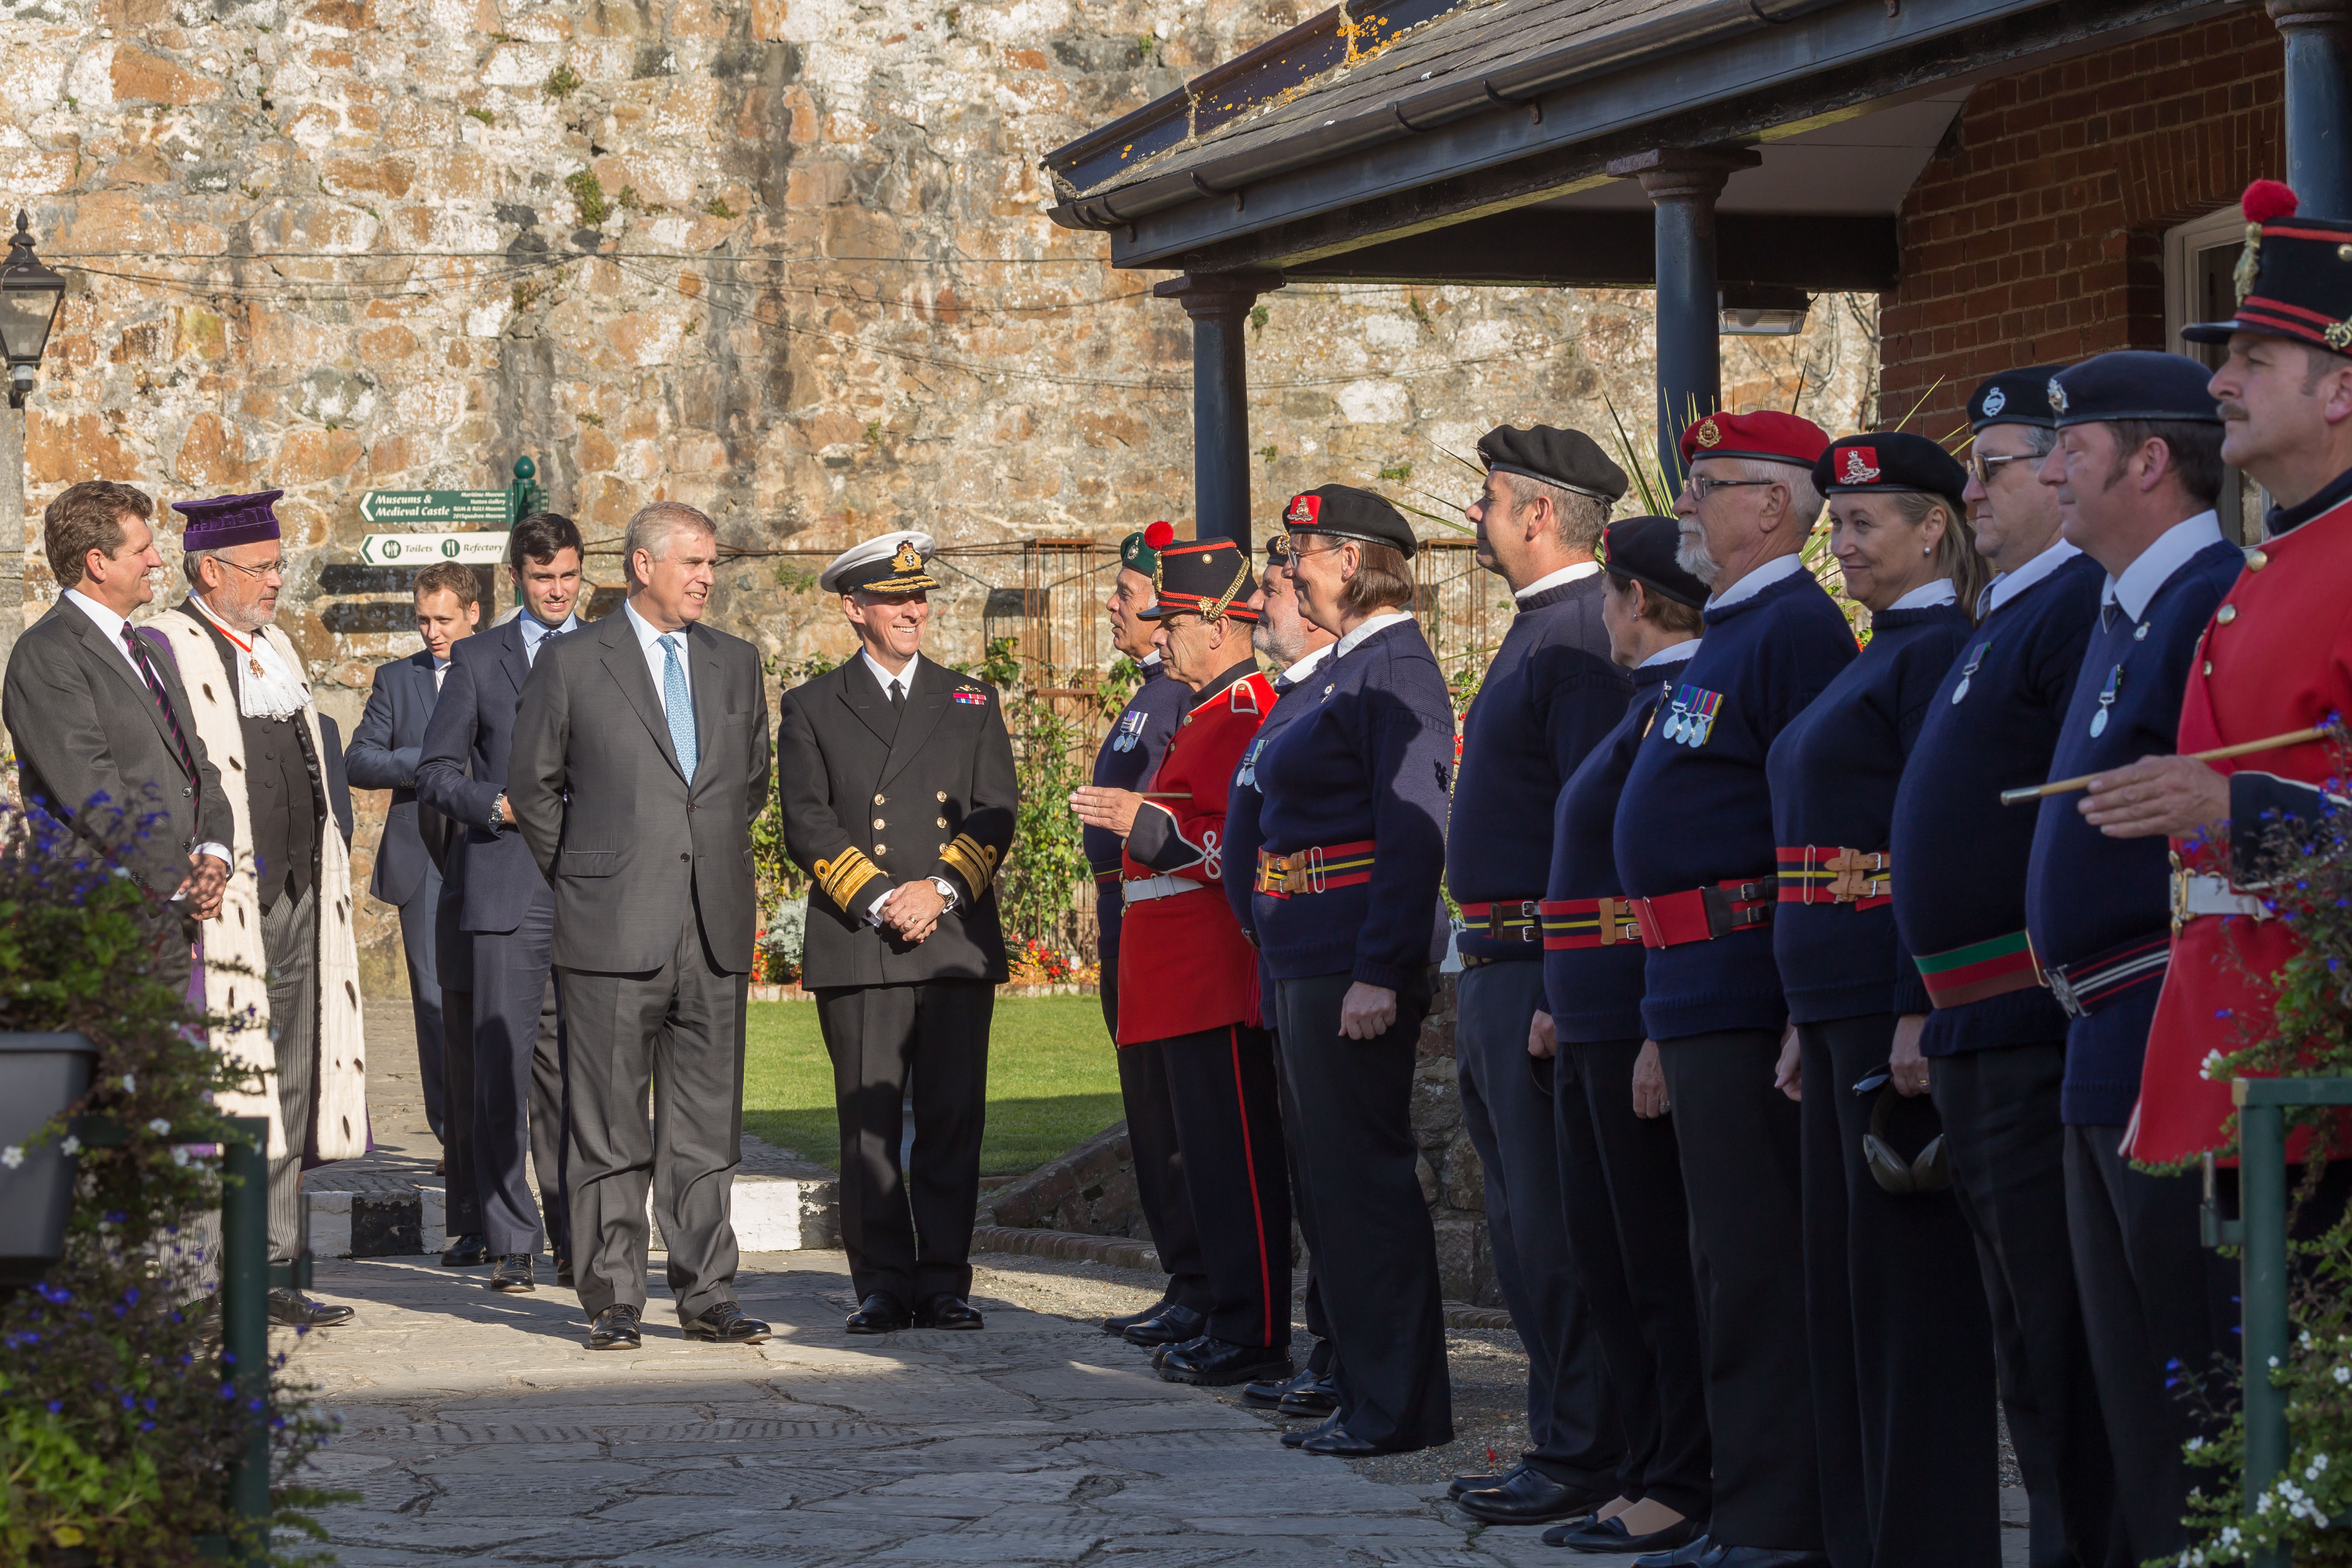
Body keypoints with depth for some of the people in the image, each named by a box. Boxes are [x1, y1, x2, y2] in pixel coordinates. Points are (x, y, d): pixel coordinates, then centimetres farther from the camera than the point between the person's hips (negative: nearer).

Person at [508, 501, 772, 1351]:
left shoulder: (736, 664, 13)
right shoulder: (572, 662, 0)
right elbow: (531, 782, 6)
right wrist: (579, 877, 7)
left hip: (715, 929, 4)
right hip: (612, 927, -3)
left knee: (707, 1125, 5)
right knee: (609, 1127, -1)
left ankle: (707, 1295, 10)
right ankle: (613, 1301, 5)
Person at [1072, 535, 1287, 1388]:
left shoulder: (1247, 715, -14)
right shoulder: (1208, 713, 18)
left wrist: (1148, 823, -19)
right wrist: (1136, 821, 17)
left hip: (1217, 980, -11)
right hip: (1187, 980, 11)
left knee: (1234, 1158, -7)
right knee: (1213, 1153, 14)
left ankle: (1252, 1340, -4)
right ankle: (1228, 1320, 19)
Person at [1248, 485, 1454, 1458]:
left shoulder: (1395, 669, -14)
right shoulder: (1346, 669, 17)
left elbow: (1415, 830, -21)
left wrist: (1380, 973, -25)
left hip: (1359, 962, -10)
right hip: (1312, 961, 10)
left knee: (1364, 1177, -6)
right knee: (1333, 1180, 14)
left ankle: (1402, 1406, 0)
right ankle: (1367, 1393, 20)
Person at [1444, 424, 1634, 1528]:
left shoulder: (1582, 637, -16)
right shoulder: (1536, 631, 16)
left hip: (1547, 968, -11)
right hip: (1496, 969, 11)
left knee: (1555, 1223, -6)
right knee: (1522, 1219, 15)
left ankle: (1585, 1456, 0)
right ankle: (1561, 1437, 23)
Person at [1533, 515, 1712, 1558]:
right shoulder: (1649, 703, 16)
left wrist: (1661, 1038, -24)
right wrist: (1568, 1003, 20)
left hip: (1645, 1031, -11)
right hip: (1598, 1031, 11)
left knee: (1661, 1265, -4)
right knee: (1603, 1251, 13)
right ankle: (1648, 1477, 19)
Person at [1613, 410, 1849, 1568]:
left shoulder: (1798, 628, -14)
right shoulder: (1729, 633, 18)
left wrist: (1809, 1019, -24)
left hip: (1746, 995, -11)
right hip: (1698, 995, 11)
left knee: (1754, 1264, -7)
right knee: (1732, 1261, 14)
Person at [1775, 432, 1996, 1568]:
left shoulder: (1943, 652, -12)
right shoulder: (1879, 659, 18)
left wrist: (1919, 1017, -23)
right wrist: (1807, 1023, 18)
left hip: (1903, 1006, -10)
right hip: (1843, 1012, 10)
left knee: (1910, 1287, -5)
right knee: (1846, 1284, 13)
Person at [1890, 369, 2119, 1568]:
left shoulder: (2081, 606, -13)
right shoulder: (2007, 617, 20)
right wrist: (1936, 1018, 21)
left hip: (2046, 1035, -11)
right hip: (1980, 1042, 11)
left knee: (2061, 1340, -8)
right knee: (2025, 1340, 15)